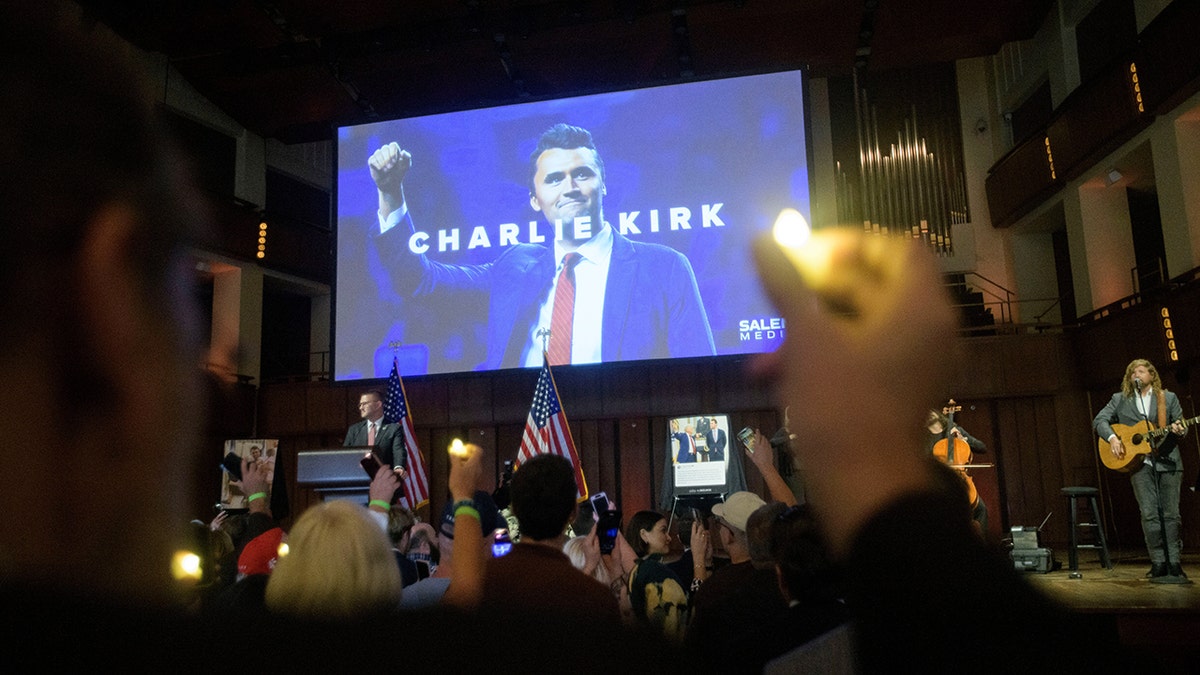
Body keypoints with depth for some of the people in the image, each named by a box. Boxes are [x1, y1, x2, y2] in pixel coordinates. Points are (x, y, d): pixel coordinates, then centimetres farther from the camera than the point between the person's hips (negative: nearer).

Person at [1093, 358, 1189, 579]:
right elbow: (1099, 420, 6)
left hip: (1168, 461, 0)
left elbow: (1181, 425, 12)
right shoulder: (1120, 400, 11)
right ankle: (1158, 563, 0)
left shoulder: (1169, 398, 13)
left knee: (1171, 514, -1)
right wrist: (1112, 437, -12)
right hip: (1140, 463, 0)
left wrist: (1179, 430, -12)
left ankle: (1174, 563, 6)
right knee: (1149, 514, -6)